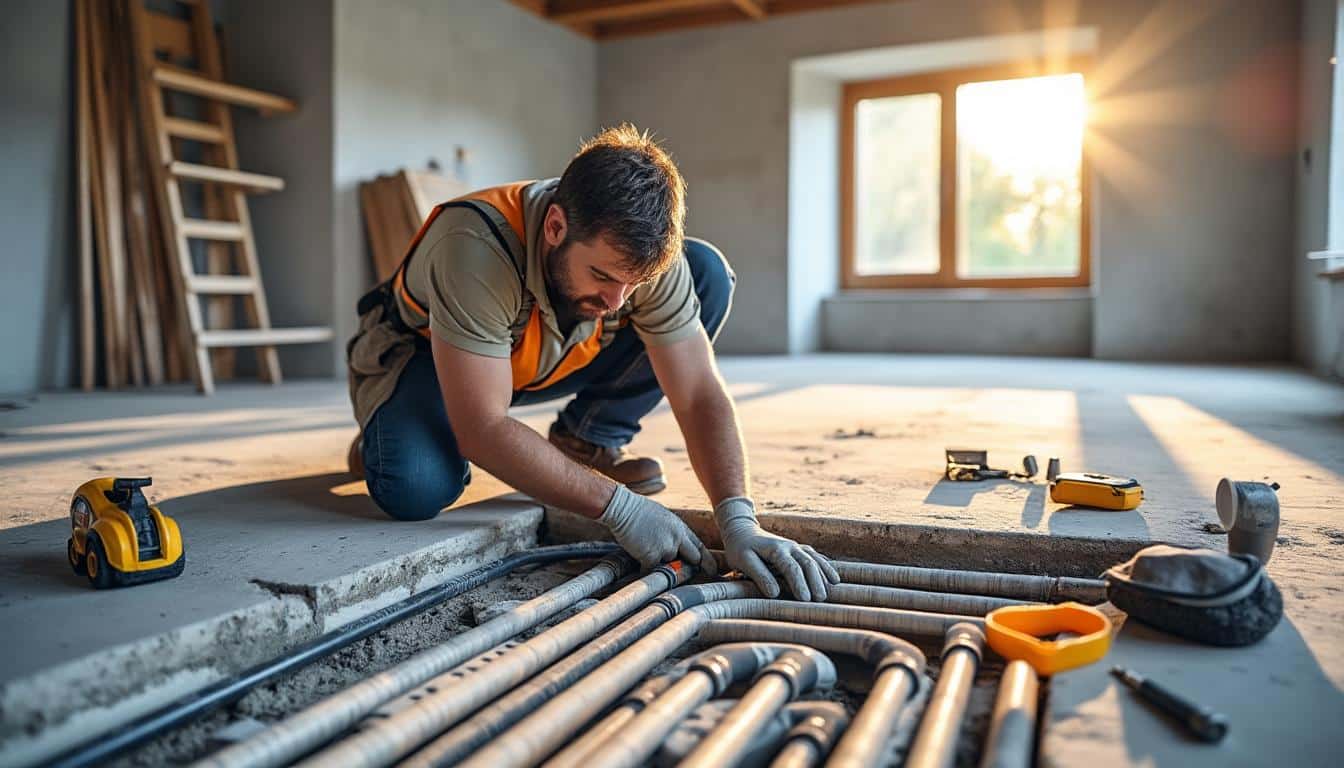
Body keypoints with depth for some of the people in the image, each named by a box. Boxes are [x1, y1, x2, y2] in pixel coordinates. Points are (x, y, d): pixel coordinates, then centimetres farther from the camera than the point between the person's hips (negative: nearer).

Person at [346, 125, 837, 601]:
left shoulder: (643, 253, -26)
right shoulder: (477, 248, -39)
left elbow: (700, 395, -24)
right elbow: (483, 430, -37)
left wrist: (738, 522, -37)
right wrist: (619, 507, -37)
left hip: (541, 362, 4)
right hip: (422, 351, -3)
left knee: (707, 274, -16)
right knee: (415, 489, -38)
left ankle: (585, 443, -3)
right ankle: (383, 437, 1)